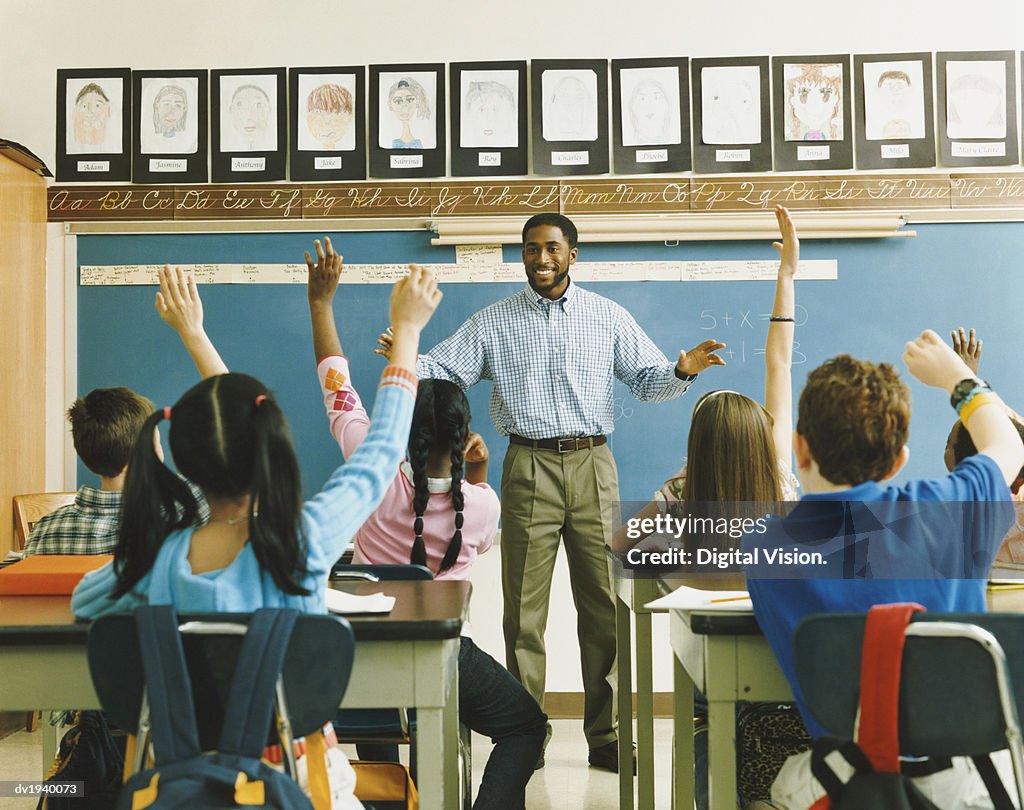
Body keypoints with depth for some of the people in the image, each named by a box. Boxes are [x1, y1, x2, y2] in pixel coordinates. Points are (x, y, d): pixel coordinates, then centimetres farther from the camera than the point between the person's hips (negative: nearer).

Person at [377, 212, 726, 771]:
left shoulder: (608, 317, 12)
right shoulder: (492, 322, 10)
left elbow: (646, 379, 11)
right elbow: (444, 372, 4)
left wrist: (682, 371, -9)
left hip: (592, 466, 1)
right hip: (528, 467, 0)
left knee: (605, 603, 3)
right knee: (524, 609, 2)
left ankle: (606, 735, 16)